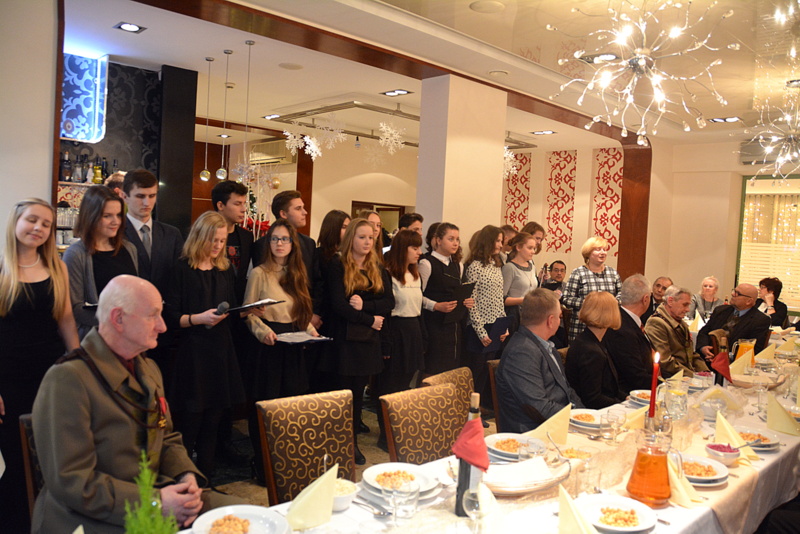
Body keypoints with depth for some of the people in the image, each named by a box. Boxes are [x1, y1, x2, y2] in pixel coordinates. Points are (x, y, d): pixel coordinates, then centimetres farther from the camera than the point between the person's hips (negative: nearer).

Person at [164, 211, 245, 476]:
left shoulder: (226, 269, 12)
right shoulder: (183, 270, -4)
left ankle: (205, 477, 20)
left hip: (222, 350, 5)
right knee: (190, 421, -1)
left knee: (213, 421, 10)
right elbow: (171, 317, -7)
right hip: (192, 352, -5)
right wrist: (199, 318, -22)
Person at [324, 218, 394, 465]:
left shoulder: (379, 270, 13)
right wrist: (370, 320, -11)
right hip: (346, 338, -4)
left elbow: (389, 302, 3)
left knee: (359, 391, 9)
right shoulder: (338, 267, -3)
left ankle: (353, 442, 18)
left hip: (370, 340, 4)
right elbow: (338, 304, -12)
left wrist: (365, 305, -14)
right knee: (346, 391, -1)